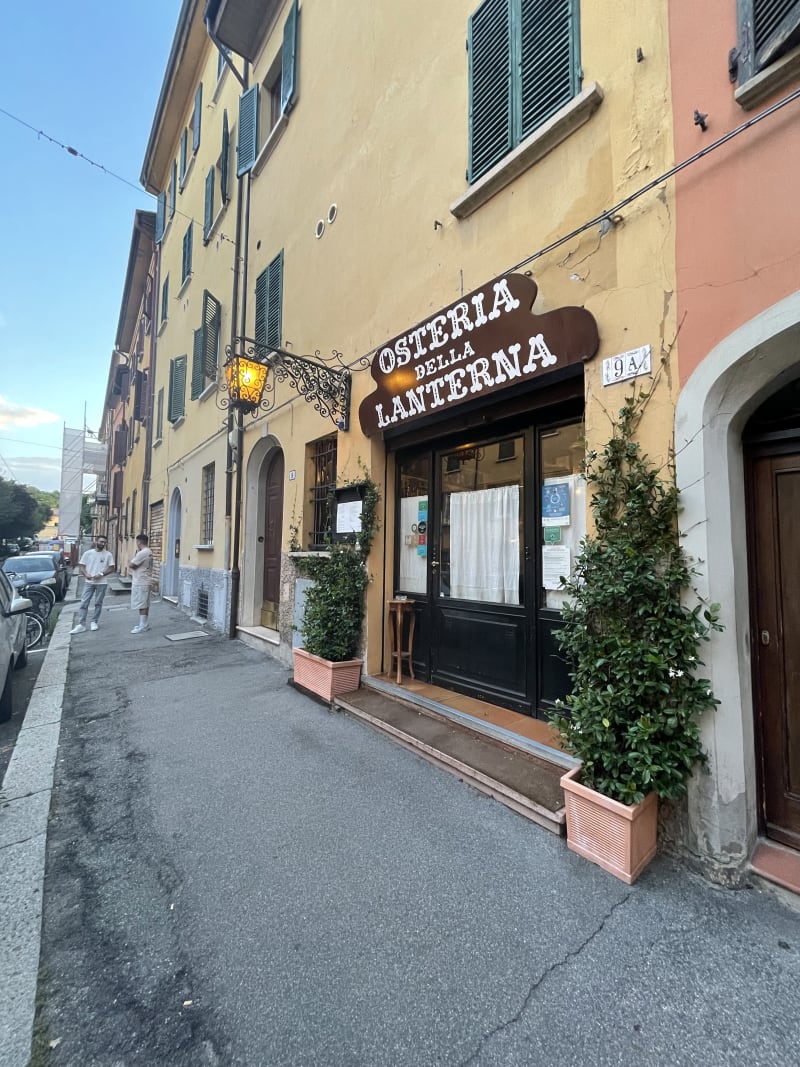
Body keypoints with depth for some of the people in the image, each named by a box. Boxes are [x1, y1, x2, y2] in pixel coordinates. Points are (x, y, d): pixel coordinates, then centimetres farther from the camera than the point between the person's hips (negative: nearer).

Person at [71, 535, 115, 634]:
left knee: (98, 603, 7)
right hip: (88, 582, 1)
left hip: (101, 583, -1)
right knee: (84, 603, -3)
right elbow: (81, 566, 4)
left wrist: (101, 574, -15)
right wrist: (86, 574, -15)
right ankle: (81, 625, -1)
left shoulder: (108, 554, 0)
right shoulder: (88, 553, 2)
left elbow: (111, 568, -1)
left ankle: (94, 622, 21)